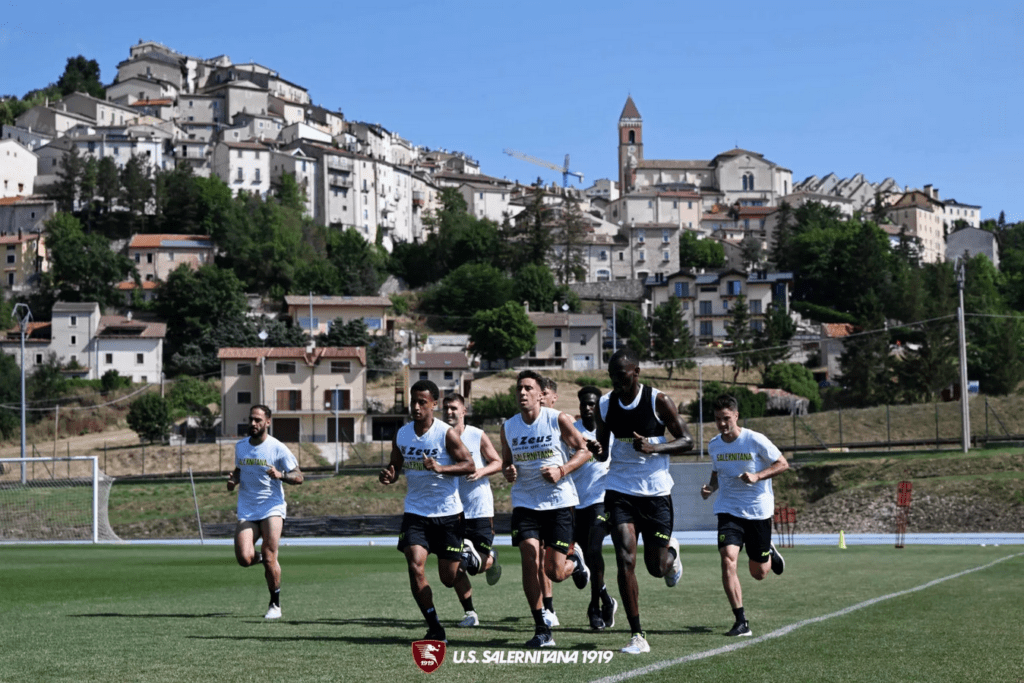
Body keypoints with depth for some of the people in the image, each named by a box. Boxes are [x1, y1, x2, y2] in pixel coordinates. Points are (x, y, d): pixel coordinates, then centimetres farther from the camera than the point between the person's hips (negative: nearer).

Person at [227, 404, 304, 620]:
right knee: (244, 559, -13)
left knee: (269, 558, -13)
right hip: (246, 511, 4)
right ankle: (266, 559, 23)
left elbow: (298, 477, -4)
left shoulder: (278, 448, -5)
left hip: (272, 507, -4)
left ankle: (275, 604, 5)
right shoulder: (240, 446, 10)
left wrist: (281, 475, -23)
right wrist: (233, 480, 5)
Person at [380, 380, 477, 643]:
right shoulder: (402, 435, 1)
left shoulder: (446, 434, -12)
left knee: (449, 579, 2)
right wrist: (388, 476, -11)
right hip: (415, 512, 3)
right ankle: (435, 629, -5)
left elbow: (470, 466, -12)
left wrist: (440, 468, -28)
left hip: (448, 513, -3)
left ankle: (468, 557, 38)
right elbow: (395, 466, 13)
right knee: (415, 566, -16)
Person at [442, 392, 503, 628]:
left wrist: (482, 471, -17)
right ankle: (469, 613, 12)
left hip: (480, 508, -2)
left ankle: (492, 558, 34)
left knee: (482, 564, -3)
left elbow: (497, 462, 2)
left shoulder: (478, 436, -3)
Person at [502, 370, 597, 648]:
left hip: (558, 501, -2)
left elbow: (584, 450, -1)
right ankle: (542, 630, -4)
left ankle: (575, 561, 36)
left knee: (555, 573, -4)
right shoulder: (508, 427, 4)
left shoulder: (557, 419, -7)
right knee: (530, 560, -14)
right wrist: (508, 472, -7)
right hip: (525, 502, 3)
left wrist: (562, 471, -16)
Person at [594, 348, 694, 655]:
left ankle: (671, 551, 44)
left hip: (656, 492, -2)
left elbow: (686, 440, -5)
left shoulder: (658, 401, -8)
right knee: (625, 561, -13)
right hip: (620, 491, 2)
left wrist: (654, 448, -23)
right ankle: (637, 636, -6)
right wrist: (598, 451, -11)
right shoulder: (605, 405, 2)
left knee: (656, 568, 5)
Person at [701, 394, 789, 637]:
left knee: (759, 573, 7)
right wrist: (710, 487, -4)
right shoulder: (714, 446, 2)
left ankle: (770, 553, 46)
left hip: (758, 510, -2)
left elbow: (783, 464, -7)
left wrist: (757, 476, -22)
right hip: (728, 510, 2)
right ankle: (741, 622, -15)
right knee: (727, 560, -20)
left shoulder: (755, 440, -13)